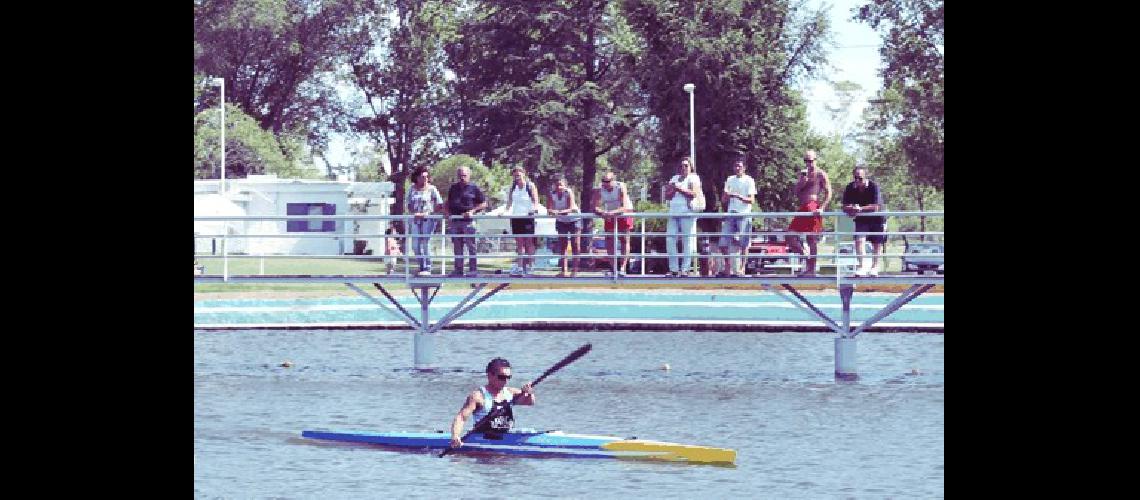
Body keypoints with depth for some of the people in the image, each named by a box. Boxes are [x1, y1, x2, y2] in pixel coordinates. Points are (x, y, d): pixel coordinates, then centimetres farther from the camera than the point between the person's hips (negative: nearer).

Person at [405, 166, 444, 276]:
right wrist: (413, 213, -6)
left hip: (428, 219, -4)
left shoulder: (431, 189, 0)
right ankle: (422, 267, 16)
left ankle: (427, 269, -7)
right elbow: (407, 204, 12)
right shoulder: (412, 189, 9)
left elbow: (440, 206, -2)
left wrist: (429, 213, -12)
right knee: (415, 246, 3)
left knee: (426, 244, -10)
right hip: (415, 220, 4)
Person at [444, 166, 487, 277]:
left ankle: (474, 269, -2)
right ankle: (458, 269, 14)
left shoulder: (473, 188, 1)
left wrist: (472, 211, -10)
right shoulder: (454, 188, 16)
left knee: (471, 246, -5)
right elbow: (449, 202, 27)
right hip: (455, 221, 6)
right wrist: (447, 211, 7)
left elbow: (483, 204, 2)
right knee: (457, 247, 8)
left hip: (468, 221, -6)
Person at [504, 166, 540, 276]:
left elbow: (535, 200, -8)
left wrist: (535, 208, -28)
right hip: (516, 217, 4)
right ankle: (519, 266, 1)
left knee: (529, 243, 0)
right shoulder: (513, 187, 10)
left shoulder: (530, 186, -1)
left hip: (528, 217, -4)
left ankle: (528, 266, 3)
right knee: (519, 243, 3)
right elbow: (510, 201, 7)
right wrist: (507, 212, -9)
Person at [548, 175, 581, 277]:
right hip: (561, 221, 4)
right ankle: (563, 270, 8)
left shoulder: (569, 193, -25)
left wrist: (559, 211, -48)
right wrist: (551, 211, -42)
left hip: (573, 220, -4)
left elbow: (571, 209, -34)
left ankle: (575, 270, -5)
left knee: (575, 244, -6)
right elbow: (551, 208, -18)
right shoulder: (552, 194, -15)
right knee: (562, 245, 5)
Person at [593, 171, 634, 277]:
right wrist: (602, 212, -43)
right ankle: (612, 268, -3)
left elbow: (625, 207, -35)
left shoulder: (621, 187, -28)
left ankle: (623, 268, -12)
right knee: (609, 240, -4)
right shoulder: (599, 190, -19)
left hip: (624, 214, -3)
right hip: (609, 216, 3)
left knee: (624, 239, -8)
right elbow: (595, 208, -21)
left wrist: (613, 212, -50)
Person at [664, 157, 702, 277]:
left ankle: (685, 269, -7)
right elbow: (667, 196, 17)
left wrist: (679, 188, -10)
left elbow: (693, 194, -10)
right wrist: (672, 190, -3)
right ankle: (673, 269, 1)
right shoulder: (674, 178, 22)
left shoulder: (693, 178, 6)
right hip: (673, 213, 6)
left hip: (687, 213, -5)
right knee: (670, 240, -3)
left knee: (687, 242, -7)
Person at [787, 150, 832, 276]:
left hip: (813, 207, -8)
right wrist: (801, 182, -2)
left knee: (812, 239, -6)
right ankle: (806, 258, 10)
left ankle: (811, 269, -3)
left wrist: (822, 208, -19)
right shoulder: (804, 174, 21)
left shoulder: (820, 174, -1)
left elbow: (828, 193, -7)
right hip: (803, 208, 8)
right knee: (790, 235, 3)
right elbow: (796, 193, 18)